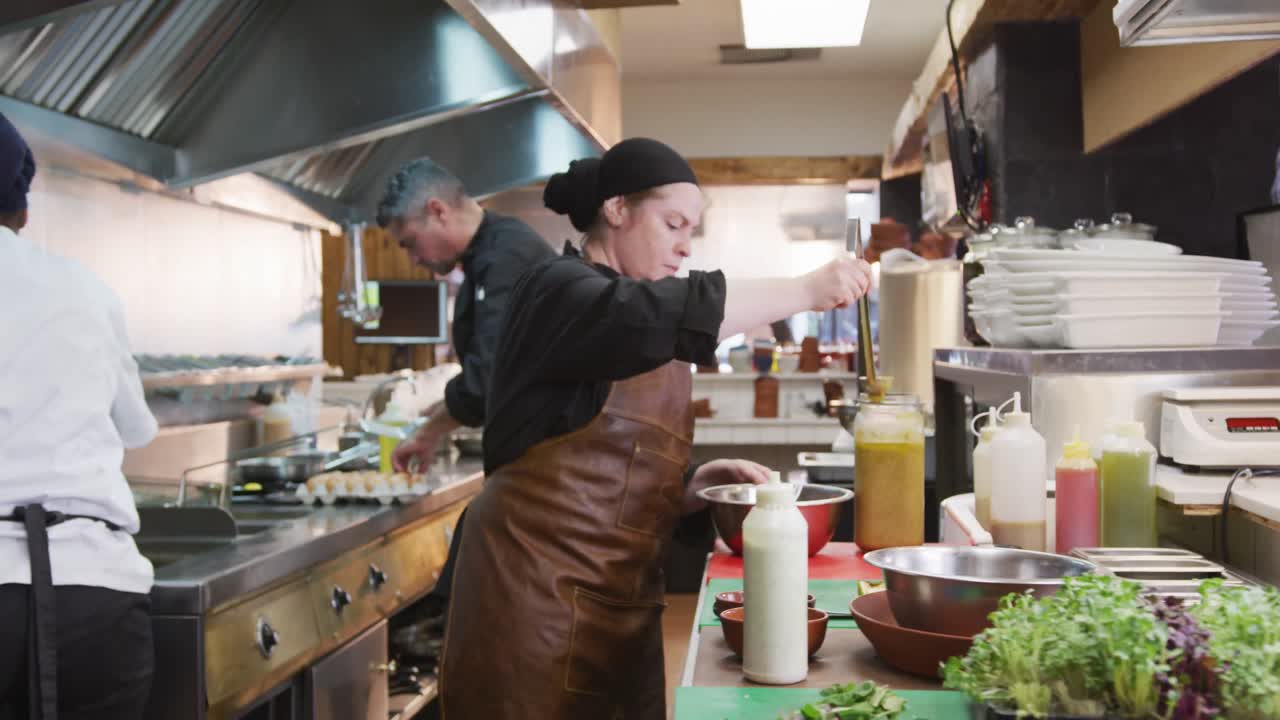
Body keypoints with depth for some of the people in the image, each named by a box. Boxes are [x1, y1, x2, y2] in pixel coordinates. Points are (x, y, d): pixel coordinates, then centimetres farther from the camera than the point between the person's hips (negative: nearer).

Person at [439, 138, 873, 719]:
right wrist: (807, 290, -19)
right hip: (537, 586, -8)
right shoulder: (560, 291, -6)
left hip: (623, 600, 8)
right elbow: (679, 315, -26)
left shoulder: (640, 345, 21)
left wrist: (693, 486, 6)